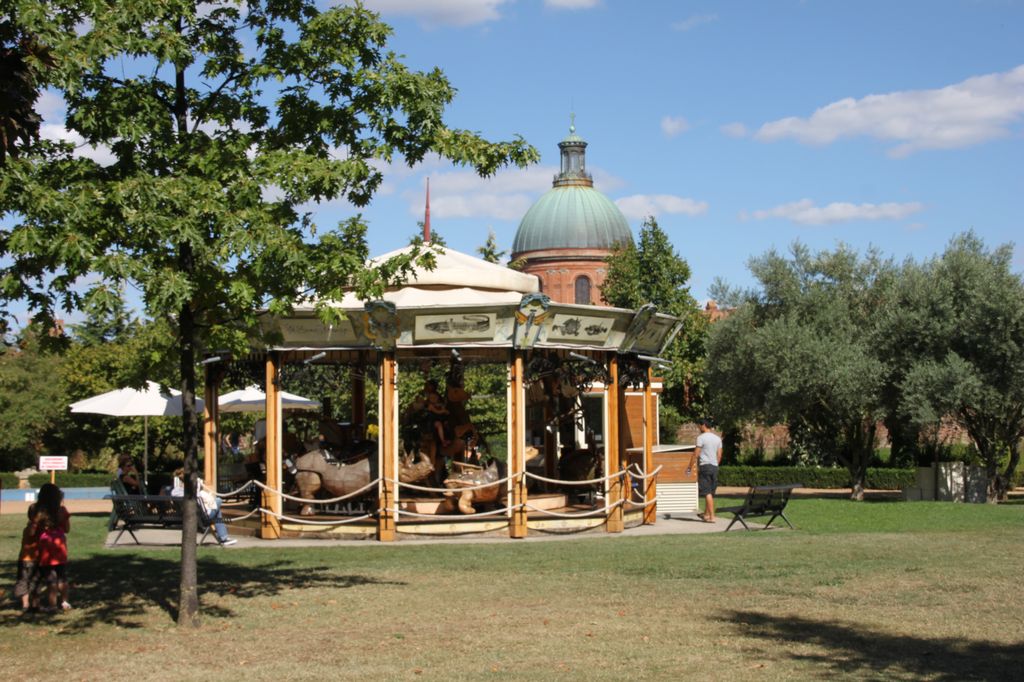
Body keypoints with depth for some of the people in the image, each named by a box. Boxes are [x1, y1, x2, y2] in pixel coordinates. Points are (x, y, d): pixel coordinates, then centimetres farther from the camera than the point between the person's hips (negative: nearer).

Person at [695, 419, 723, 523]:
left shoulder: (701, 437, -7)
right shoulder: (717, 438, 12)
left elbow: (697, 454, -9)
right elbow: (719, 455, 12)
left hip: (705, 466, -7)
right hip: (715, 467, 7)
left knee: (707, 492, -7)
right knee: (711, 492, 15)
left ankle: (712, 516, -13)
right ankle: (706, 514, 27)